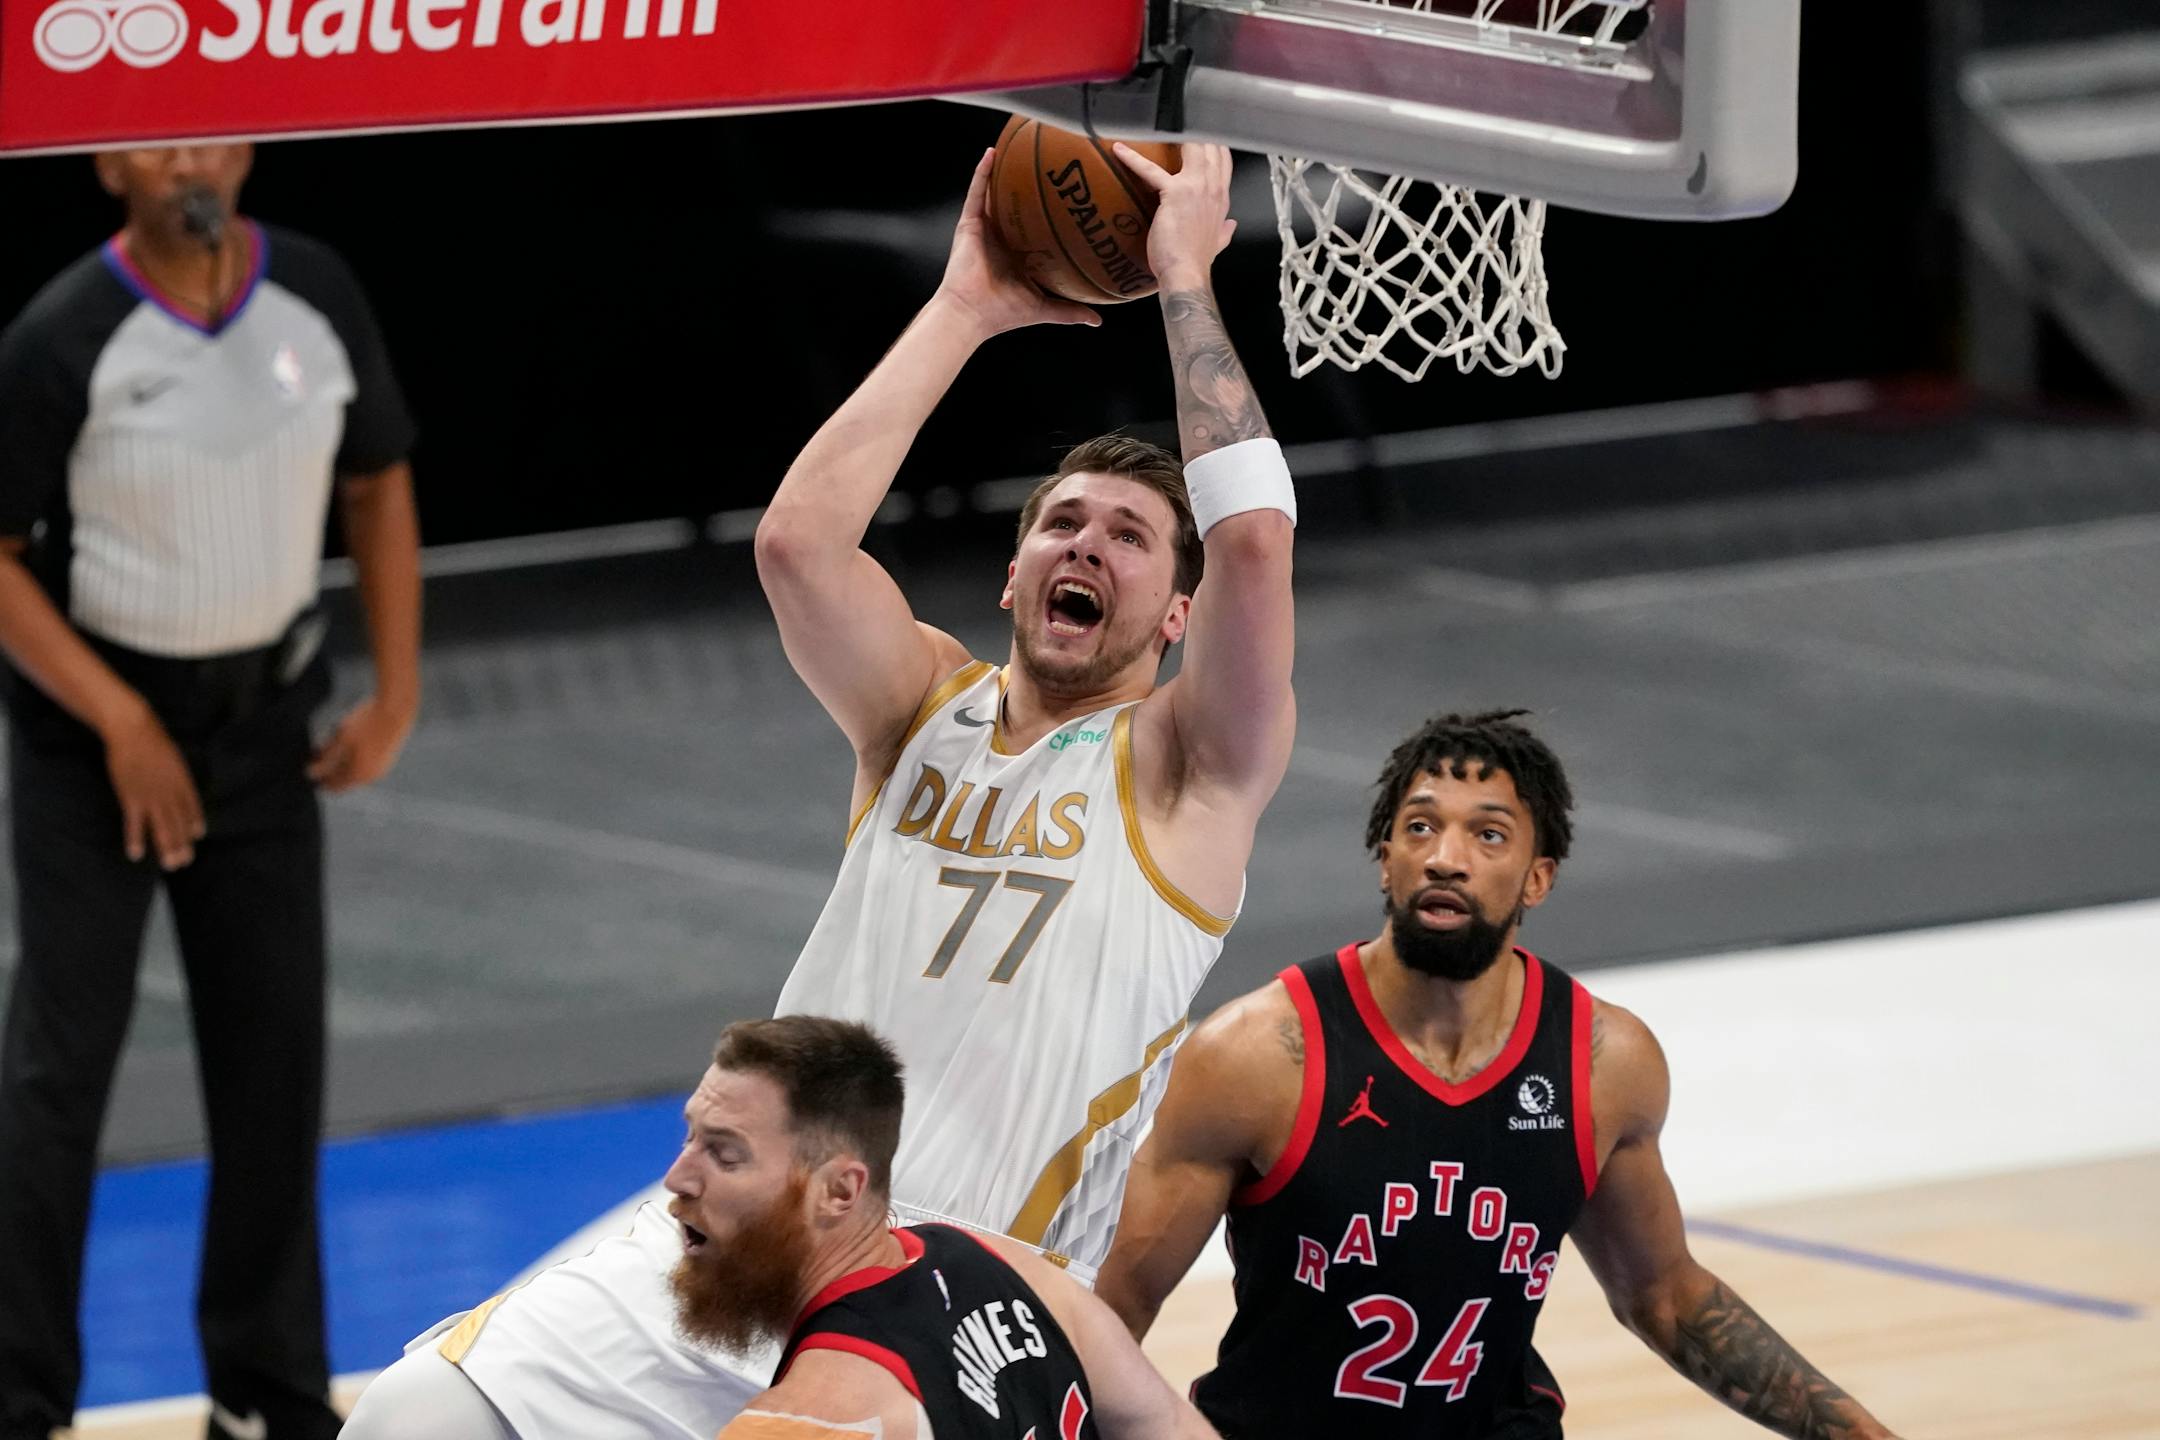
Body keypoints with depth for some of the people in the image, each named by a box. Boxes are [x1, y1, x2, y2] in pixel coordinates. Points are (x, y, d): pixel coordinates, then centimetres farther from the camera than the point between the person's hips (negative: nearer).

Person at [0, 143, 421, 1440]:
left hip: (264, 717, 4)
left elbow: (378, 483, 7)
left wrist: (396, 691, 2)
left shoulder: (318, 298, -6)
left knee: (275, 1053, 8)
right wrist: (120, 721, -16)